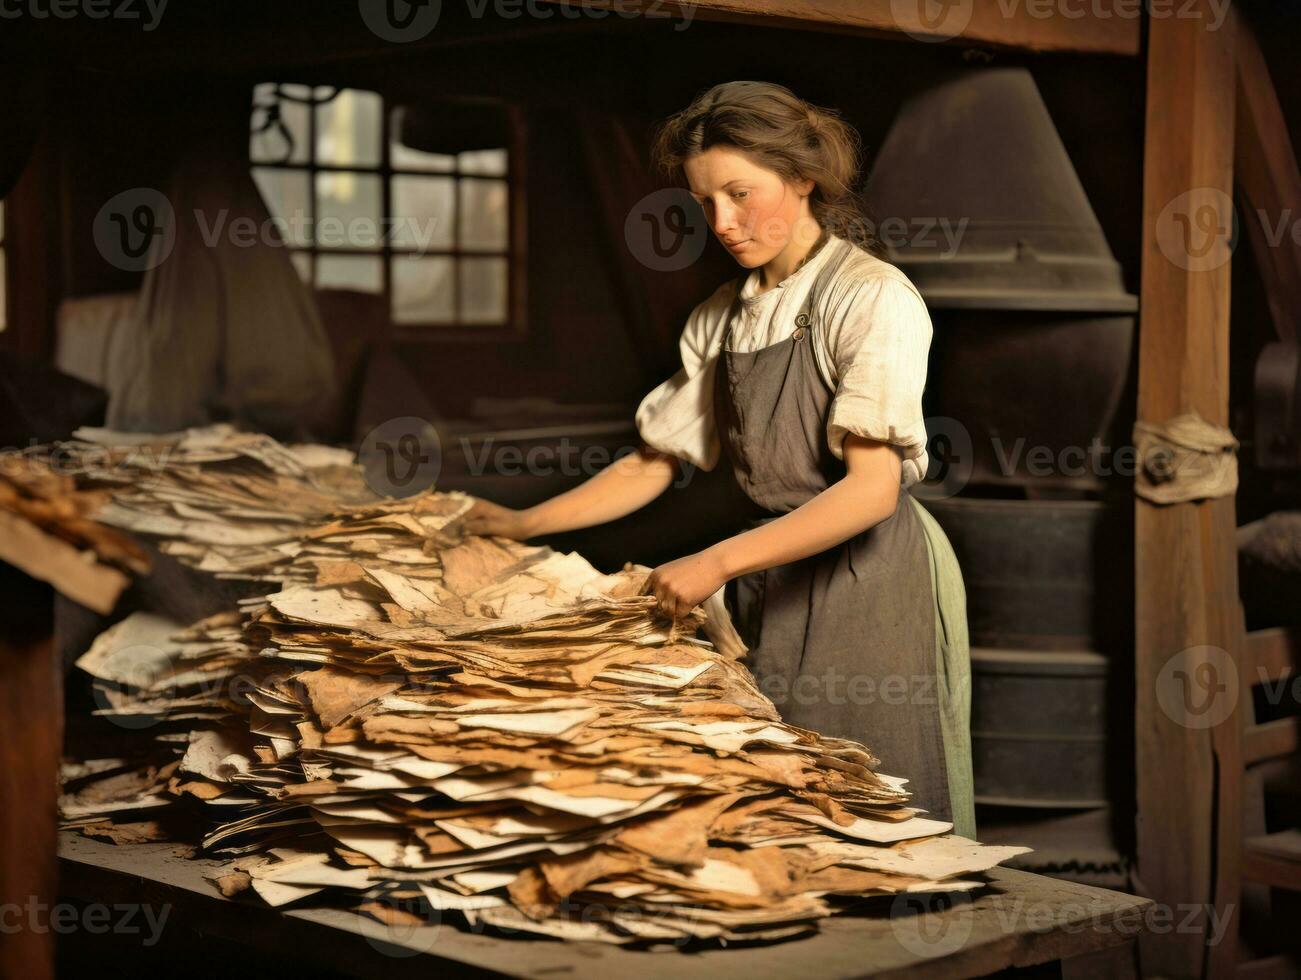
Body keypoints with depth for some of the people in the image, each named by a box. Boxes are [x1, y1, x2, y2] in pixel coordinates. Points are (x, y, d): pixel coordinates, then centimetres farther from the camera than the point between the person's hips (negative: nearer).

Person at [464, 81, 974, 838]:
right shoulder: (721, 319, 10)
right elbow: (654, 464, 15)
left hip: (873, 579, -6)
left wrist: (719, 562, -26)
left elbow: (873, 488, -21)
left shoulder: (872, 298, -12)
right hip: (772, 589, 6)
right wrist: (525, 524, 6)